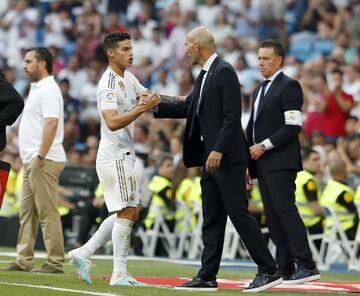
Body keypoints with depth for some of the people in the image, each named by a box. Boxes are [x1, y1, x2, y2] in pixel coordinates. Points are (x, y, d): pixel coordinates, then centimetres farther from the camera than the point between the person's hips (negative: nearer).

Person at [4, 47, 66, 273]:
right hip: (31, 161, 11)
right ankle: (24, 261, 14)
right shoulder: (37, 89, 20)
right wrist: (31, 159, 18)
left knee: (47, 212, -10)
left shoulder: (48, 89, -12)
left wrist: (41, 156, -26)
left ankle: (56, 263, -8)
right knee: (27, 212, 11)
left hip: (44, 161, -11)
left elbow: (51, 123, -23)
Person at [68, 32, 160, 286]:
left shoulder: (128, 78, 12)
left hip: (124, 155, 10)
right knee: (127, 212, -9)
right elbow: (113, 122, -29)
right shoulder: (108, 85, -17)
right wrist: (143, 108, -33)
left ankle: (84, 253, 15)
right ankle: (119, 274, -6)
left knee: (131, 212, 12)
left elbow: (148, 95, 26)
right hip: (115, 157, -10)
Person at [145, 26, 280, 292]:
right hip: (212, 158, 10)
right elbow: (188, 107, 23)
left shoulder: (224, 71, -13)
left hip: (227, 158, -10)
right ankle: (207, 277, 12)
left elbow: (233, 116, -19)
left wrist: (219, 150, -24)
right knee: (212, 219, 10)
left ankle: (269, 271, -5)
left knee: (239, 213, -9)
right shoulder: (205, 74, 15)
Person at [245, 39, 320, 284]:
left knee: (286, 211, -15)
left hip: (280, 162, -8)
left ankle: (307, 266, -15)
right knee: (273, 218, 4)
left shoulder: (289, 86, -6)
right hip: (262, 164, 9)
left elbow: (293, 126, -15)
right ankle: (286, 270, 4)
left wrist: (265, 146, -16)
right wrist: (247, 158, 16)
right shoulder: (260, 90, 22)